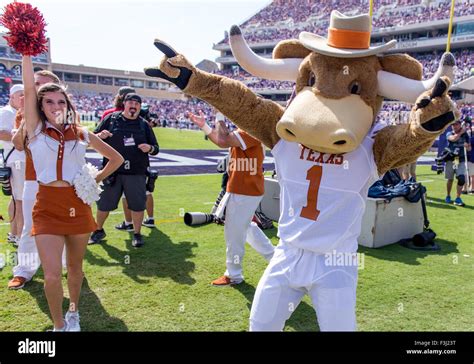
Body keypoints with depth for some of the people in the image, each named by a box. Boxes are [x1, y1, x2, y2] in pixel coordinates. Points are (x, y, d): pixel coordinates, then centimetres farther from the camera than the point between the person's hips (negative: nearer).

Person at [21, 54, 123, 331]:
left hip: (78, 205, 2)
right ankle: (59, 325, 17)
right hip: (47, 207, -2)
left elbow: (116, 158, 14)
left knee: (75, 267, 15)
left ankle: (73, 313, 41)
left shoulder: (82, 134, 7)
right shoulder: (36, 129, 3)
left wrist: (95, 179, 6)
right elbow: (29, 89, -7)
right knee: (52, 275, -8)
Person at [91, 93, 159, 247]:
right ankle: (99, 230, 33)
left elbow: (155, 149, 11)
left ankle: (137, 233, 22)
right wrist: (100, 135, -14)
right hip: (112, 171, 0)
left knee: (137, 204, 3)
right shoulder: (111, 119, 4)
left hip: (136, 172, 1)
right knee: (104, 203, 10)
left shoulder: (144, 124, 8)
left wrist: (150, 148, -12)